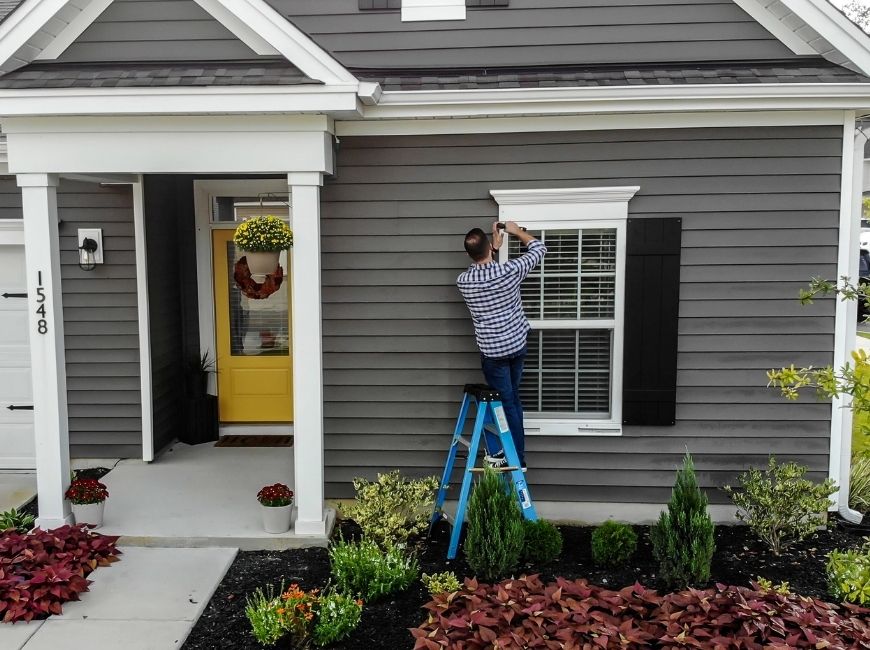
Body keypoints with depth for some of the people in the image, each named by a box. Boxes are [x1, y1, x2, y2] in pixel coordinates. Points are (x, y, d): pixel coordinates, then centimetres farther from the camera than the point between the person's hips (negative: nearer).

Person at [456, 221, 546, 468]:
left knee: (506, 403, 6)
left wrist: (495, 247, 17)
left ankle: (516, 458, 10)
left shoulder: (463, 281, -12)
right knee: (512, 399, 16)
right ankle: (515, 455, 24)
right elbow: (539, 248, 1)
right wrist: (517, 231, 13)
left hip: (493, 352, -2)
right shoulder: (510, 271, -16)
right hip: (517, 345, 2)